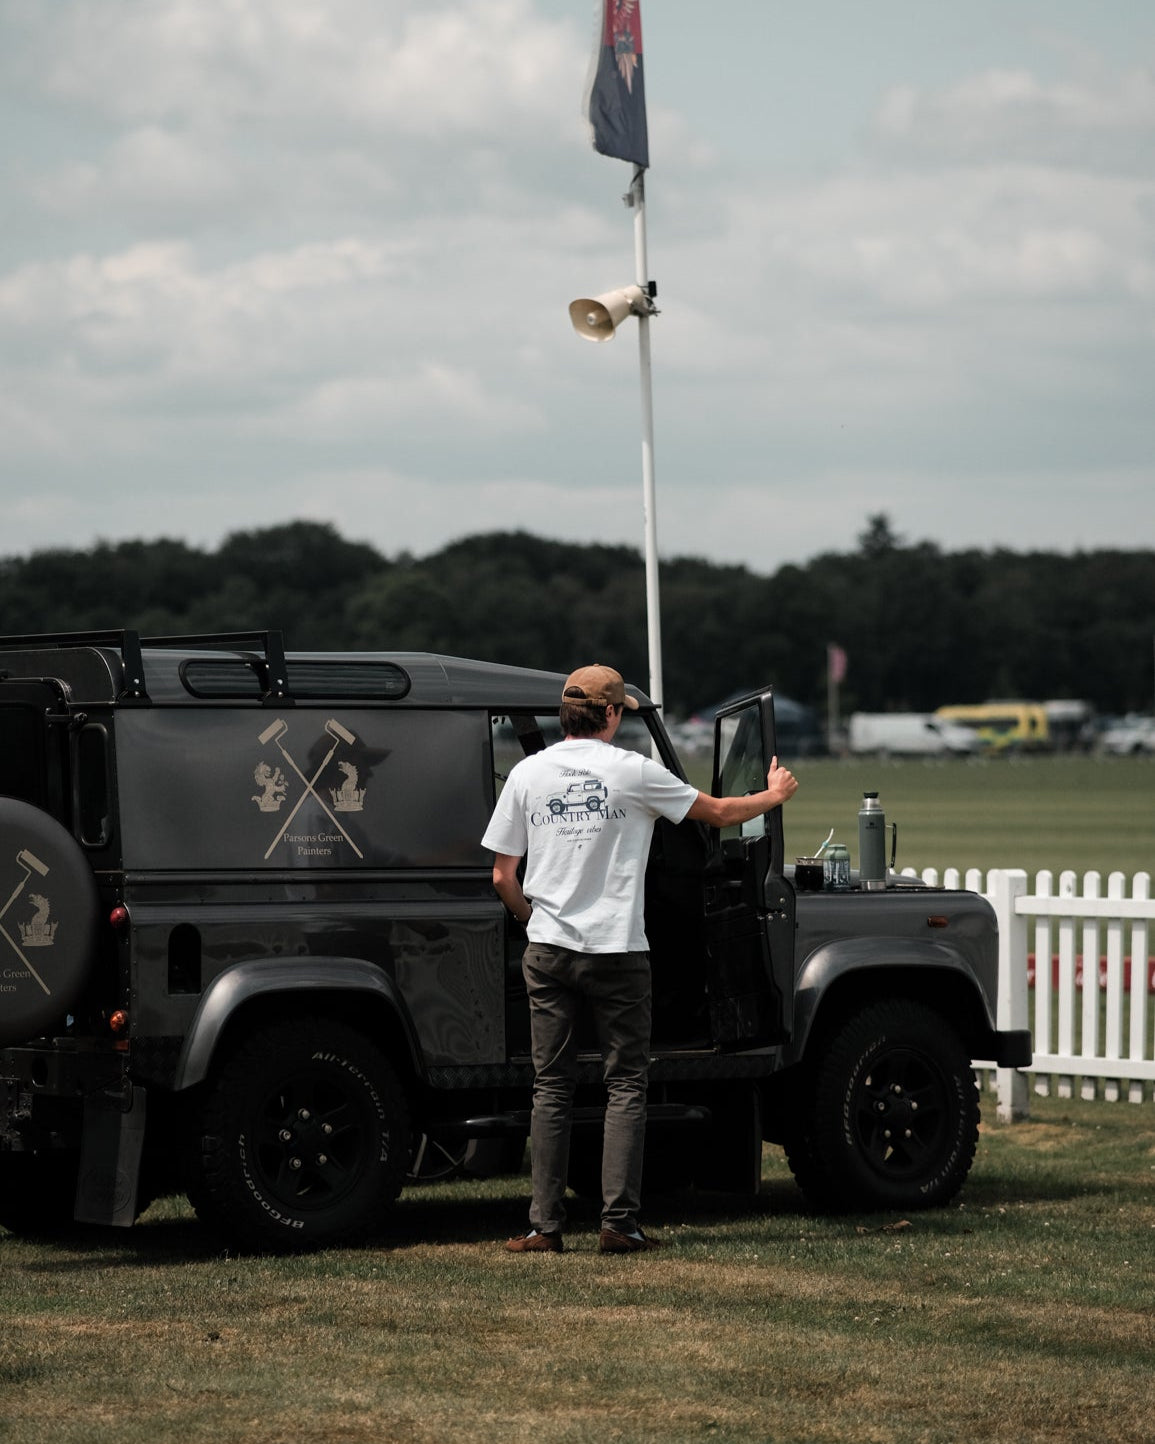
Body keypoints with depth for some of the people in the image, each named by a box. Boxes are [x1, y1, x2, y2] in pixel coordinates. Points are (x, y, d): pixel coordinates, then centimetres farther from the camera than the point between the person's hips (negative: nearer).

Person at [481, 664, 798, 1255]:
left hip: (547, 953, 3)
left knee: (551, 1088, 7)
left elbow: (503, 878, 5)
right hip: (617, 951, -3)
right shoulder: (632, 772, -5)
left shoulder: (527, 774, 4)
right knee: (625, 1087, 3)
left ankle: (544, 1225, 4)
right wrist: (773, 795, 27)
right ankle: (619, 1223, -2)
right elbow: (717, 813, 8)